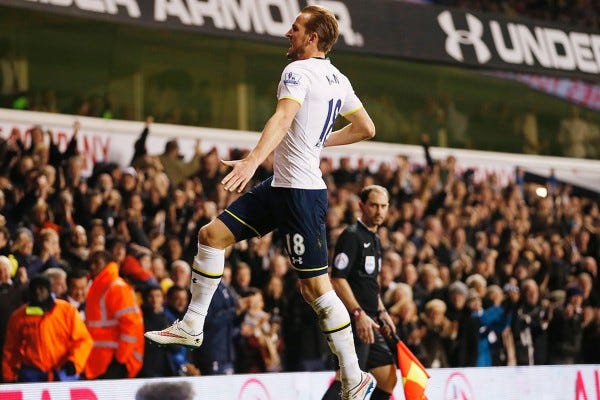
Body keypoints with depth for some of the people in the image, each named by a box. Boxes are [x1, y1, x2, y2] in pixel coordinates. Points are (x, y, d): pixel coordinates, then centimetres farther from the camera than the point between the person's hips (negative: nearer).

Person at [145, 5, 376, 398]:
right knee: (212, 235, 10)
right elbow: (366, 128, 22)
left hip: (301, 193, -10)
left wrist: (253, 160, -47)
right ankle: (192, 326, 16)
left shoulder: (299, 71, -14)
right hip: (281, 186, 10)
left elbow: (283, 118, -33)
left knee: (315, 287, -7)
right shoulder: (337, 79, 12)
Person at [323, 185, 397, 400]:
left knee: (388, 381, 10)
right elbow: (337, 279, -19)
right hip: (353, 320, -10)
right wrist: (359, 314, -24)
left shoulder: (375, 239, 19)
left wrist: (381, 312, 21)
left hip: (369, 321, 10)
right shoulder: (351, 236, -11)